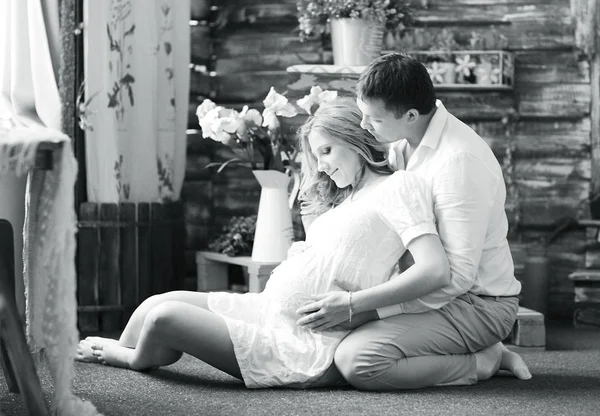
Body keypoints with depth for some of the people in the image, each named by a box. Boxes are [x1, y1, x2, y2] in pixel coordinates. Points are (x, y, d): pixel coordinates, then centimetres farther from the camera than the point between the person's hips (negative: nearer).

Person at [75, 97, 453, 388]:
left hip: (306, 345, -9)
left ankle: (131, 358, 21)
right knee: (161, 303, -2)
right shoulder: (347, 199, 22)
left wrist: (351, 304, -20)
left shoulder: (400, 185, -6)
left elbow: (436, 271, -18)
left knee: (165, 317, -12)